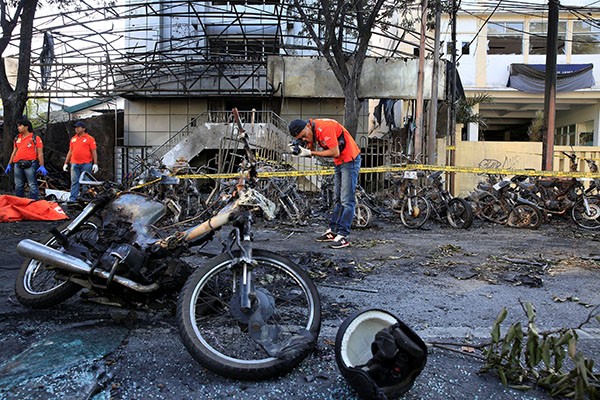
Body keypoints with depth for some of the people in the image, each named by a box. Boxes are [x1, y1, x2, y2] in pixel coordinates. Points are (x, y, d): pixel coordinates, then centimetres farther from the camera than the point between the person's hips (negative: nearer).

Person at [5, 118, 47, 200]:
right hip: (18, 165, 6)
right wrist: (9, 164, 19)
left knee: (32, 185, -7)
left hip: (30, 164, -6)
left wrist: (41, 166, -13)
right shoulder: (17, 138, 17)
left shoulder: (35, 138, -1)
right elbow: (14, 152, 23)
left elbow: (40, 153, -5)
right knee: (18, 186, 10)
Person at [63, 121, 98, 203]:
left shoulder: (89, 138, 1)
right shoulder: (73, 138, 16)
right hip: (74, 164, 4)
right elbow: (70, 151, 20)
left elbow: (94, 152, -2)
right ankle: (72, 198, 0)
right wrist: (66, 163, 16)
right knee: (74, 181, 1)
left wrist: (95, 164, -10)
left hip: (86, 164, -4)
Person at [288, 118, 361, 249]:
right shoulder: (311, 131, 2)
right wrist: (299, 150, -18)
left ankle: (343, 236, -9)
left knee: (347, 201, -10)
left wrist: (310, 153, -26)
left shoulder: (325, 128, -27)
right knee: (337, 199, 12)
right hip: (339, 163, 10)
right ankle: (333, 231, 19)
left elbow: (335, 153, -29)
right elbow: (311, 150, 3)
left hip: (350, 160, -10)